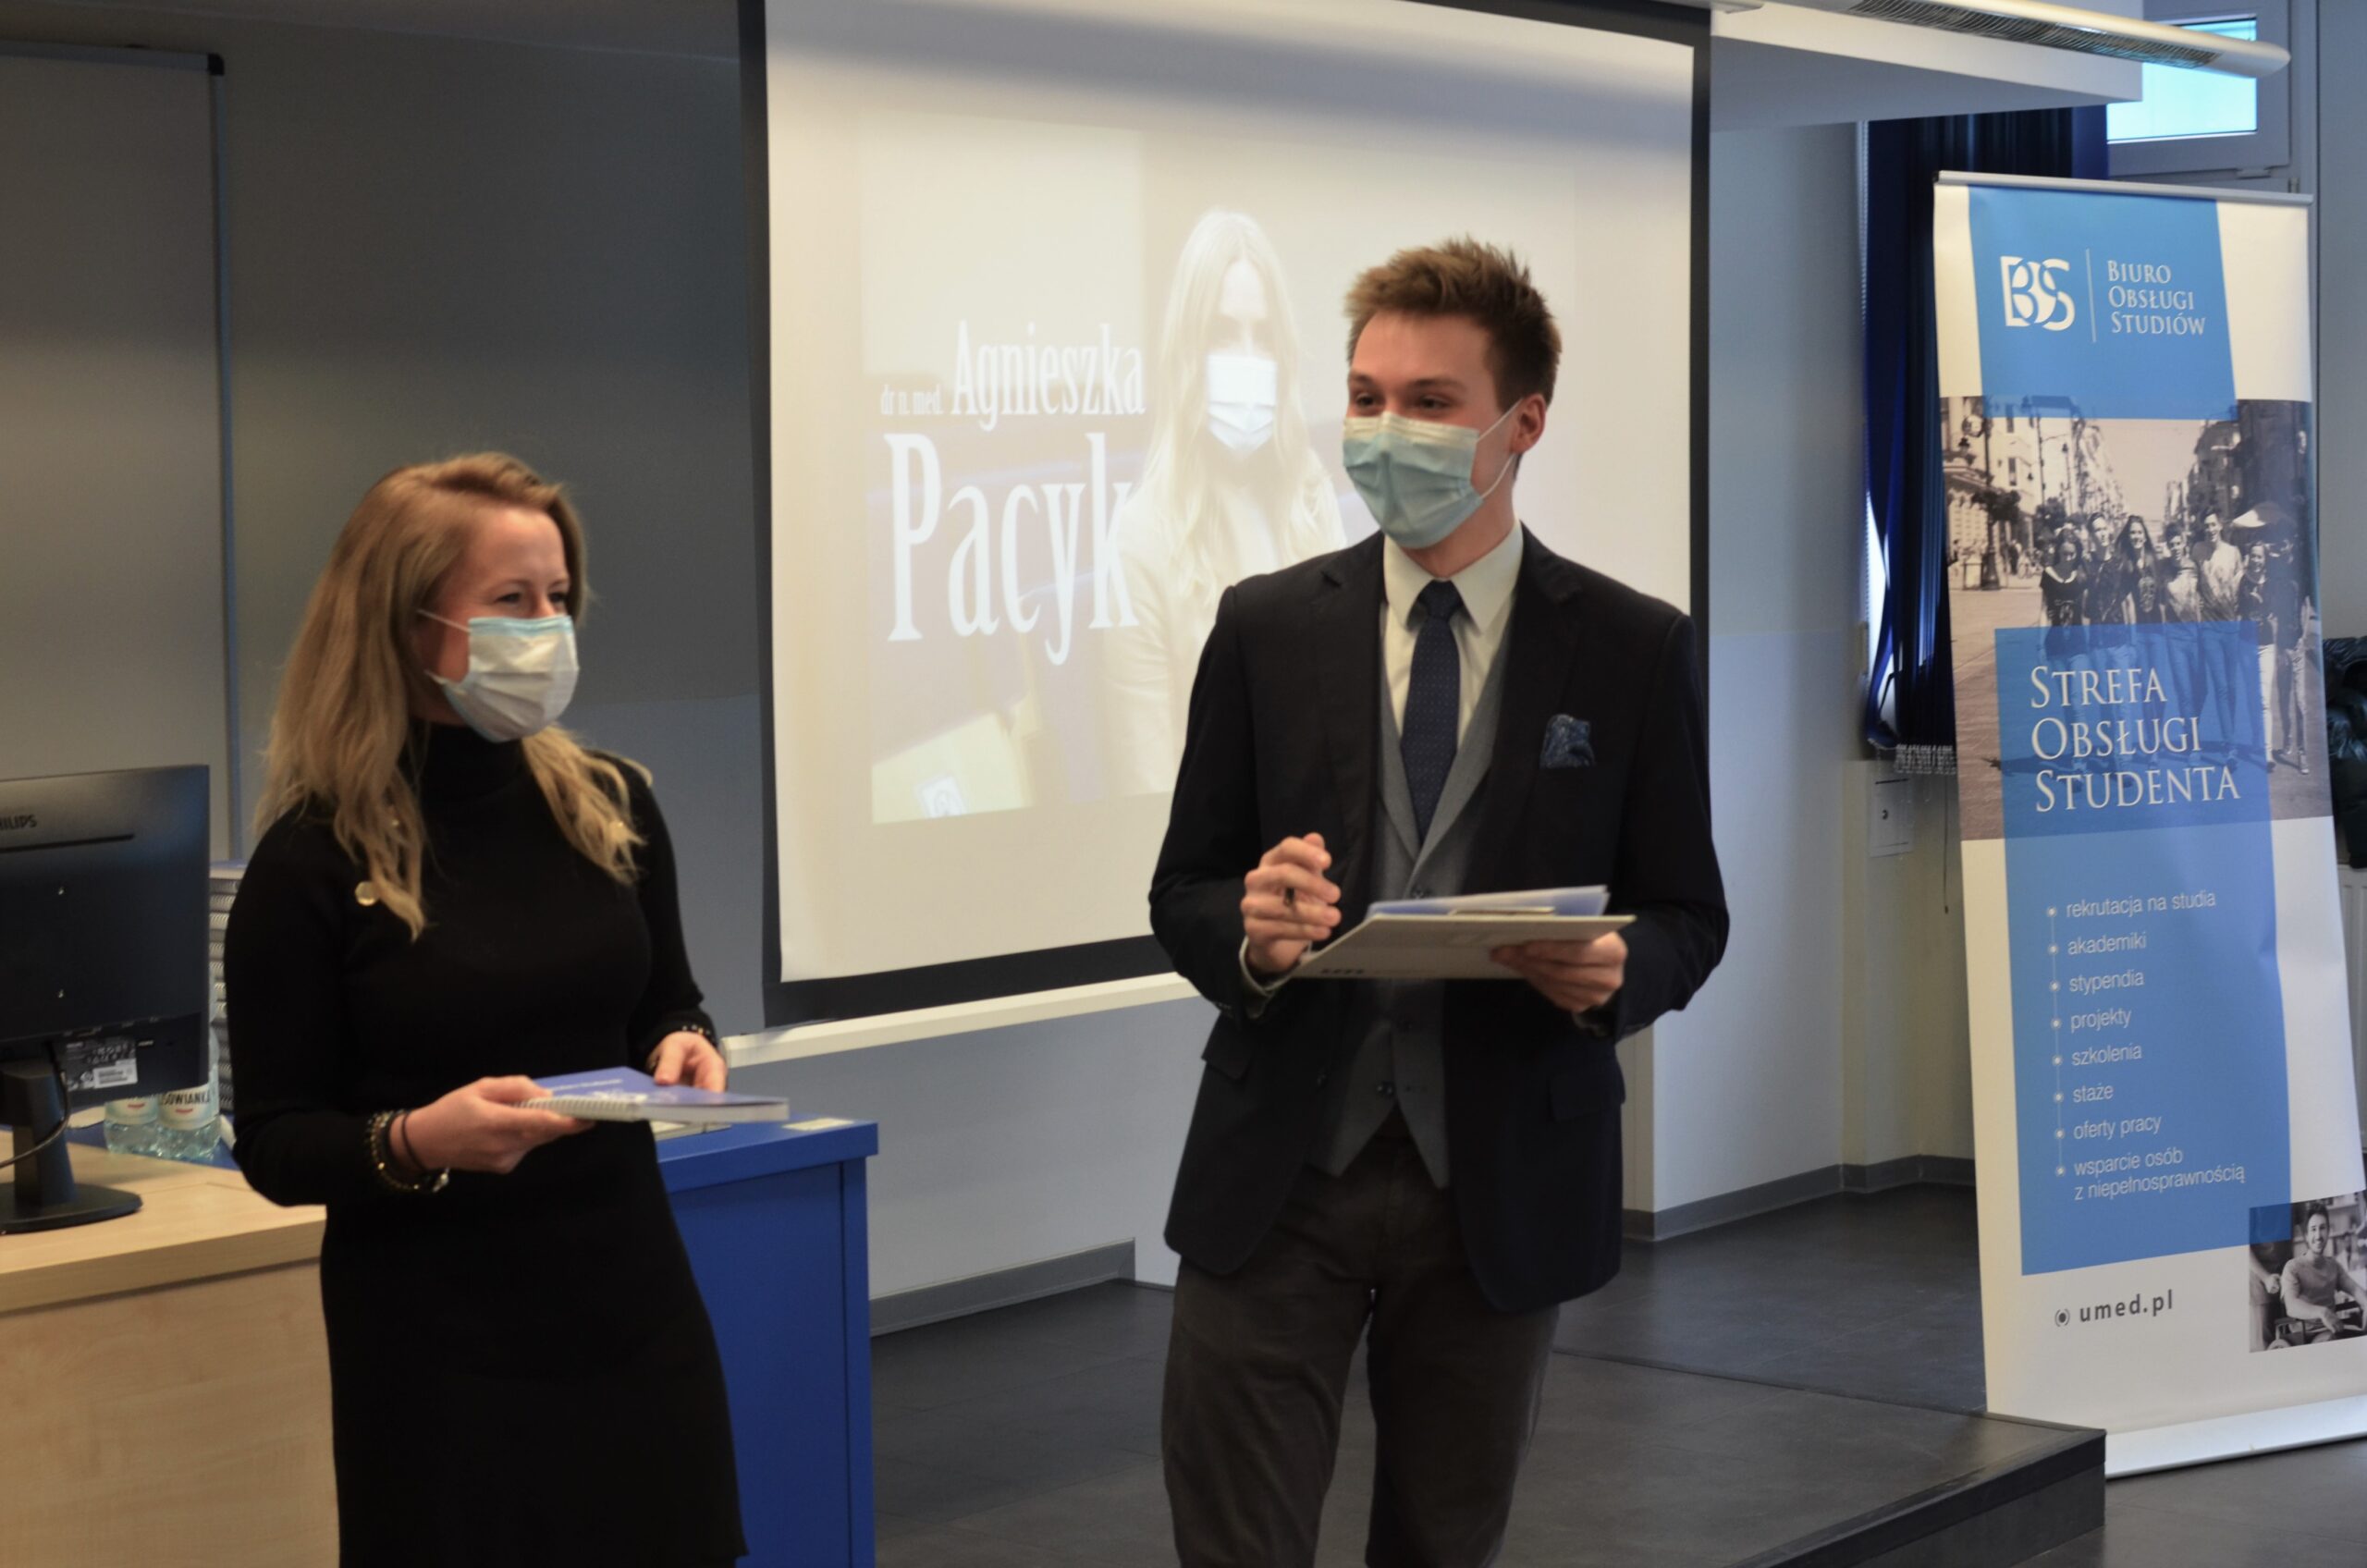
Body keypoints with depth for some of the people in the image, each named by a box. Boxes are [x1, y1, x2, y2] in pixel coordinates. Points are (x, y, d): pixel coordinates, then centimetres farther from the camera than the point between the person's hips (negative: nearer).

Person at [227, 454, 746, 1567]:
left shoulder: (610, 805, 2)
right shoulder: (313, 862, -11)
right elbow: (273, 1143, -8)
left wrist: (684, 1049, -7)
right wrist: (417, 1141, -26)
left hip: (631, 1303, 4)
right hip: (437, 1347, -4)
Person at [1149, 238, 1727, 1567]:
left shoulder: (1633, 650, 1)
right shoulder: (1267, 629, 4)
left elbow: (1688, 915, 5)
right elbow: (1183, 897, 6)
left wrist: (1617, 972, -18)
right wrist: (1249, 930, -17)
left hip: (1501, 1188, 0)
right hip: (1282, 1171, 0)